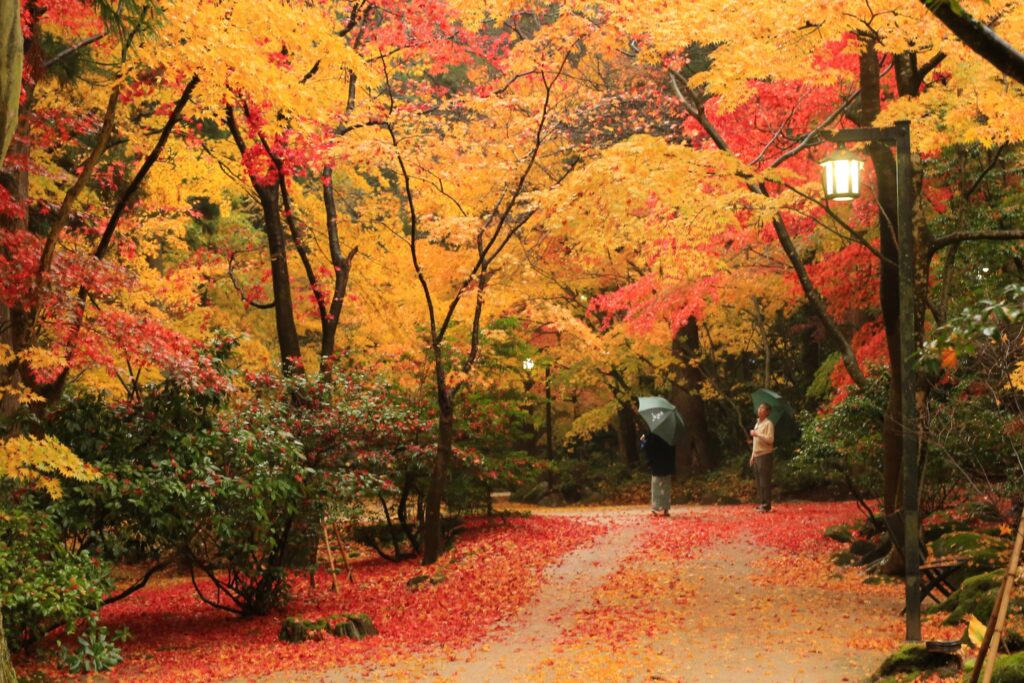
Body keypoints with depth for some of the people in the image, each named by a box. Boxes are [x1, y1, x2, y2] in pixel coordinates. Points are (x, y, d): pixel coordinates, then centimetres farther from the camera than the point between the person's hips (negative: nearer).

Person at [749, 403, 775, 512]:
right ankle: (761, 503, 13)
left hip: (765, 455, -8)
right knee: (758, 481, 9)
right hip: (756, 456, 8)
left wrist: (757, 434, -18)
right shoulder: (757, 424, 19)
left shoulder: (768, 424, -8)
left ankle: (766, 505, -8)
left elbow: (770, 440, -18)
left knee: (765, 482, -9)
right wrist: (752, 456, 21)